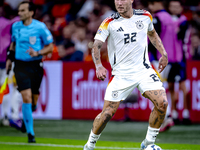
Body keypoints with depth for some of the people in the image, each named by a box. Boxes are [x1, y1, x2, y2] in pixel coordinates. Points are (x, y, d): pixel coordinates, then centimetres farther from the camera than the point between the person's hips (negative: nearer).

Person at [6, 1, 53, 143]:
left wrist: (37, 53, -18)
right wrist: (10, 58, 13)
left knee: (33, 102, 6)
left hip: (35, 66, -1)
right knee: (26, 98, -15)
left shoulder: (40, 27, -7)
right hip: (20, 66, 1)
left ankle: (27, 116, 40)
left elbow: (50, 47, -2)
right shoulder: (15, 26, 4)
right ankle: (30, 133, -10)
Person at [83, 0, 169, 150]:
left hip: (143, 69, 2)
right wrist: (99, 66, -31)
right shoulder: (109, 23, -7)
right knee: (107, 113, -7)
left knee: (162, 103, -16)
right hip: (120, 74, -2)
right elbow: (96, 46, -13)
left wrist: (163, 53, 16)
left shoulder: (145, 17, 4)